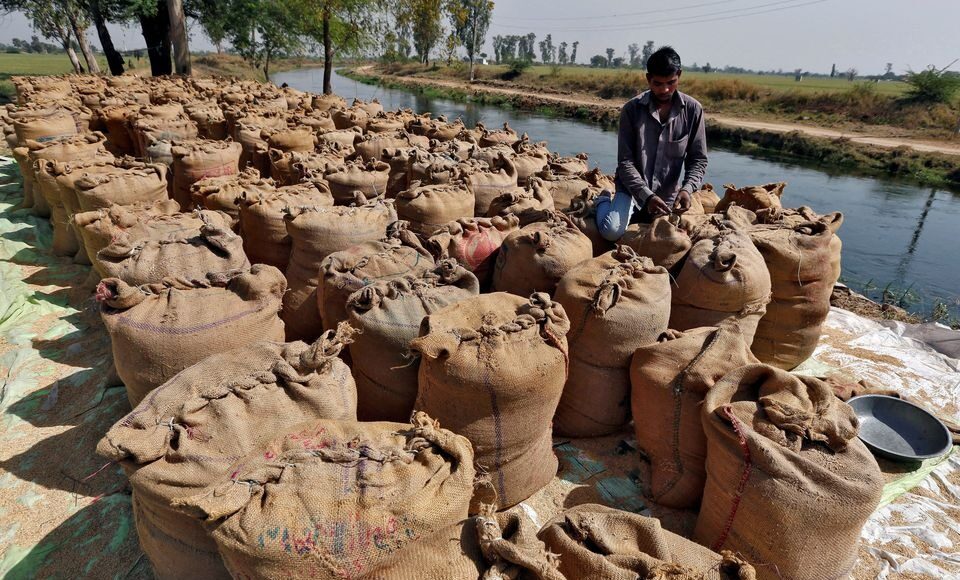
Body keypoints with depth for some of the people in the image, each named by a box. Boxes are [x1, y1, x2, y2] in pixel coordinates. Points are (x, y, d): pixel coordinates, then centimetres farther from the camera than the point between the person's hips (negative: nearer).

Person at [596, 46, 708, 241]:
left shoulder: (693, 110, -8)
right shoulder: (632, 109, -12)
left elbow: (698, 160, -3)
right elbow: (625, 162, -13)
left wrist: (687, 188, -23)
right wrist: (646, 196, -25)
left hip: (668, 195, 3)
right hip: (632, 188, -3)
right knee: (612, 232, -26)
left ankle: (638, 213, 36)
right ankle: (604, 202, 10)